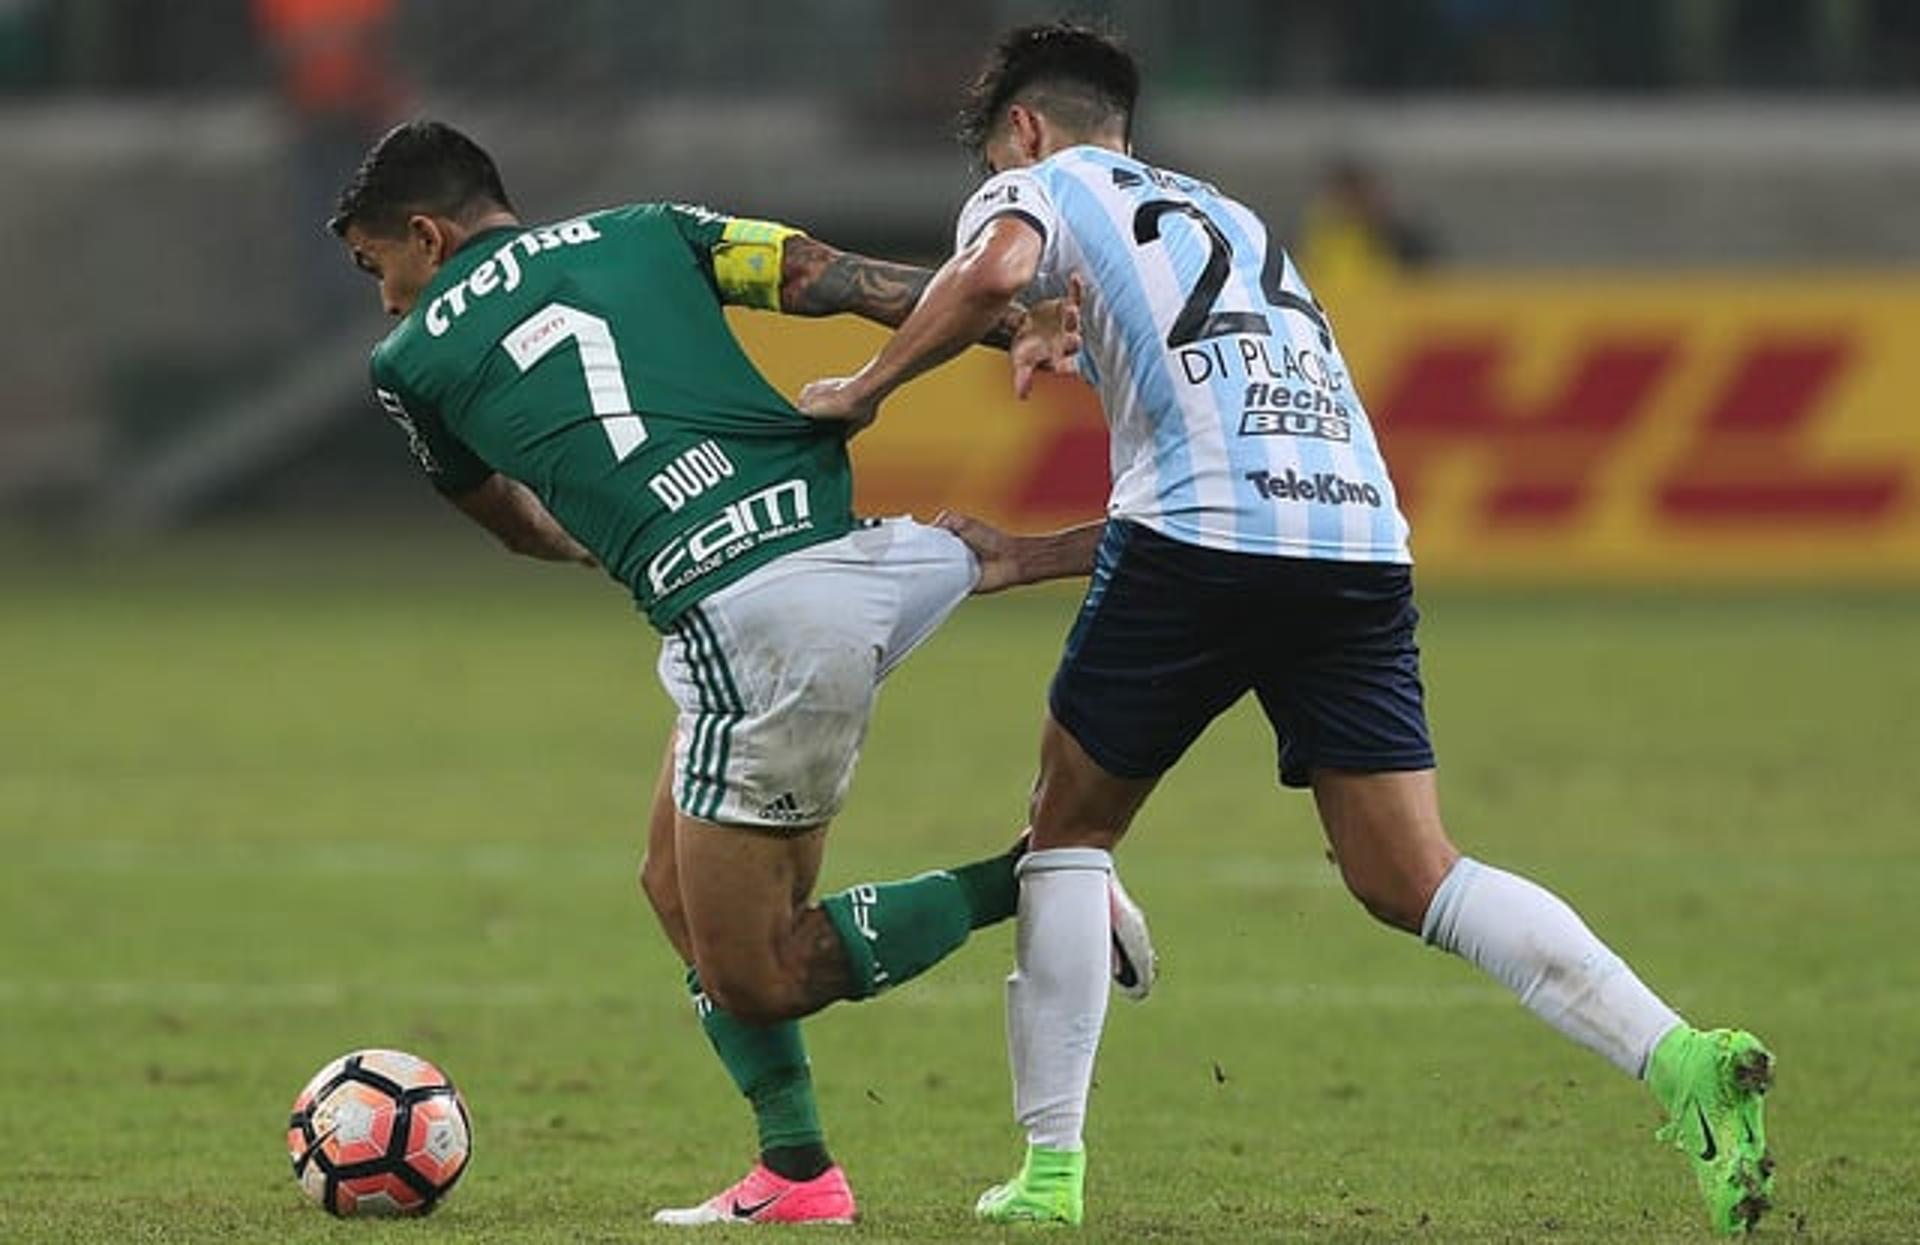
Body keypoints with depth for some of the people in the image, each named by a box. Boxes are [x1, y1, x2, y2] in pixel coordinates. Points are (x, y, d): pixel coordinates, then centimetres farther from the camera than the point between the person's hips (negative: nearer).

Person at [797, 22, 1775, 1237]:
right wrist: (1028, 558, 36)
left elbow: (994, 271, -11)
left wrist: (863, 390, 4)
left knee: (1071, 829, 14)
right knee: (1412, 879, 2)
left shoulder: (1041, 186, 15)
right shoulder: (1228, 218, 35)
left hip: (1206, 543, -5)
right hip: (1360, 535, 6)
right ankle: (1685, 1061, -16)